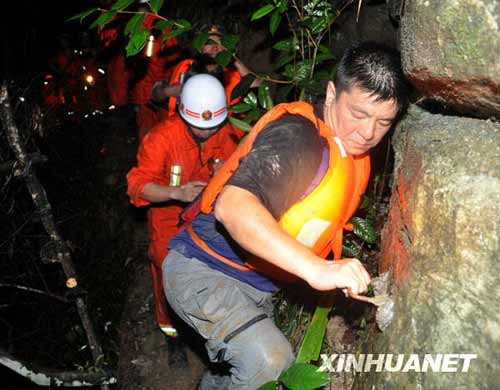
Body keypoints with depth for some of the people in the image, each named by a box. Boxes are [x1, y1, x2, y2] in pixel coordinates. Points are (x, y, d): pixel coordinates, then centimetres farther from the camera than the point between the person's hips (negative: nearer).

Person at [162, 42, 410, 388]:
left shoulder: (357, 156, 4)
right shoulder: (297, 135, -25)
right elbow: (232, 206, -41)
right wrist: (316, 268, -48)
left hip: (256, 284, 9)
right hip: (205, 271, -9)